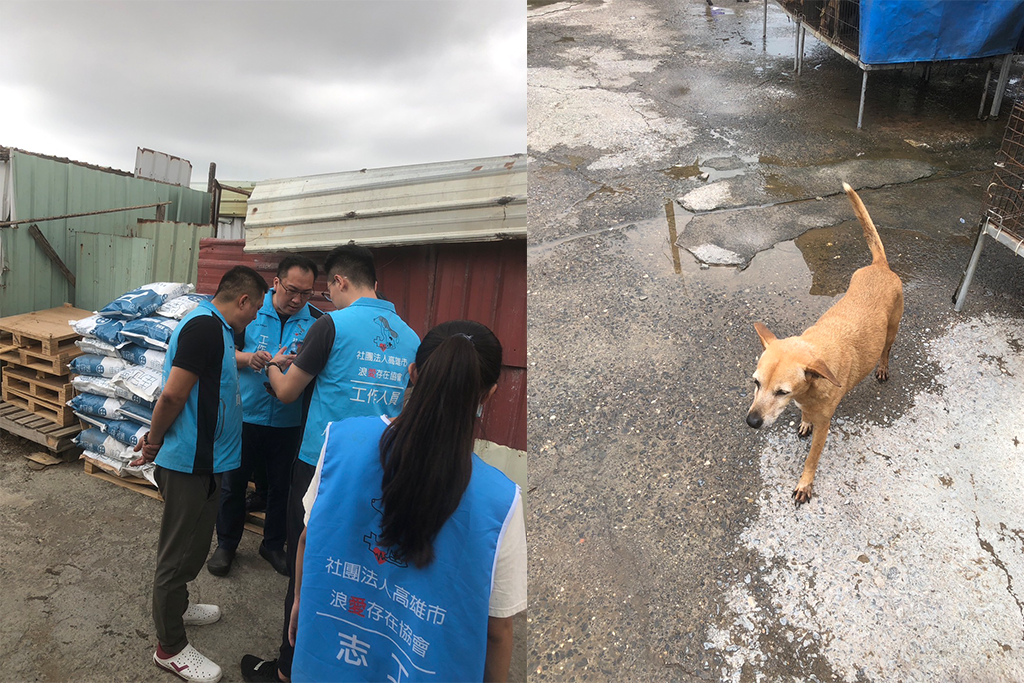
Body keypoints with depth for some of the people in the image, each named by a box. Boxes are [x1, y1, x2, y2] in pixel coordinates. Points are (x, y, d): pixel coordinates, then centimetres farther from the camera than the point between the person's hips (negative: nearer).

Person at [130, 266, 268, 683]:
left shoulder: (214, 327, 10)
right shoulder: (205, 327, -23)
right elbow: (172, 395, -25)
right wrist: (154, 441, -10)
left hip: (201, 460, 10)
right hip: (190, 462, -10)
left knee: (192, 545, 25)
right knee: (181, 551, 5)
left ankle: (175, 606, 45)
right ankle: (170, 648, 20)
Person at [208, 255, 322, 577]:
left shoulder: (317, 321, -4)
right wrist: (247, 358, -20)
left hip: (289, 421, 1)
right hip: (245, 414, 0)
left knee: (282, 486, 14)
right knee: (233, 482, 12)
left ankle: (274, 544, 34)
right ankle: (226, 544, 33)